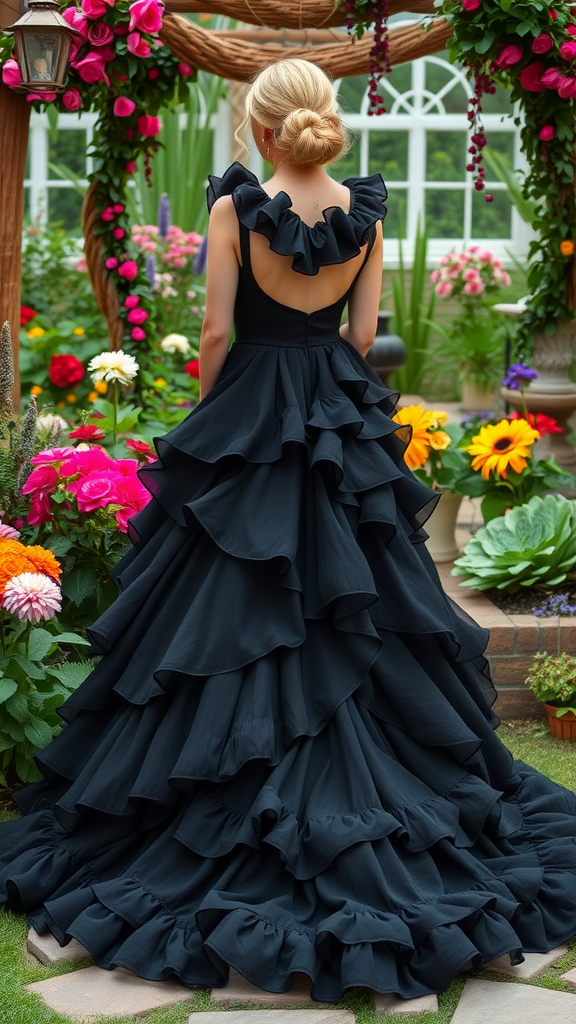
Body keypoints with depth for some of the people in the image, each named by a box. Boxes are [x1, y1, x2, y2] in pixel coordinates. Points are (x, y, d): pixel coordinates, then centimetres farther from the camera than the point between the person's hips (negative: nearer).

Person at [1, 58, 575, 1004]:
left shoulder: (236, 208, -10)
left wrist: (207, 417, 7)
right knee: (358, 608, 11)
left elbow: (217, 333, -10)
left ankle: (229, 828, 8)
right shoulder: (365, 214, 0)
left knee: (234, 609, 4)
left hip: (247, 420, -3)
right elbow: (362, 335, 4)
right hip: (346, 425, 4)